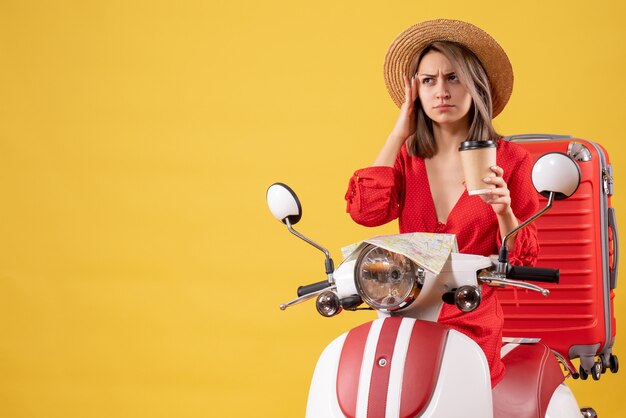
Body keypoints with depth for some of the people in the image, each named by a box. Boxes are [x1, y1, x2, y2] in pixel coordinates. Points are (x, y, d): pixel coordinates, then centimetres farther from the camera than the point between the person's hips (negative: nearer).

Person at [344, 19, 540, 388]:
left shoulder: (510, 160, 2)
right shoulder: (407, 157, 12)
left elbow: (522, 262, 4)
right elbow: (366, 211, -9)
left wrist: (504, 212, -17)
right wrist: (400, 133, 3)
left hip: (472, 325, -3)